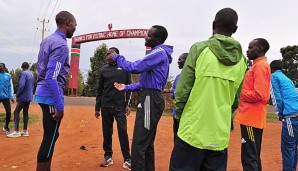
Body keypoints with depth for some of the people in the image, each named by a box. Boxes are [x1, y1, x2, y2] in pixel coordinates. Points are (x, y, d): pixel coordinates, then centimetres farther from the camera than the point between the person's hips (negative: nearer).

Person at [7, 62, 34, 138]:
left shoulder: (23, 73, -11)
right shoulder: (31, 74, 14)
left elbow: (21, 85, -20)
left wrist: (17, 95, -11)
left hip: (23, 97, -8)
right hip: (29, 97, 8)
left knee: (16, 112, -6)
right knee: (25, 112, 11)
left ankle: (16, 132, -11)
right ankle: (25, 131, 14)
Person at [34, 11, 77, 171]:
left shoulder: (47, 40, 12)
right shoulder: (61, 45, -16)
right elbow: (51, 78, -23)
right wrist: (59, 106, -22)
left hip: (42, 93, 9)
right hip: (51, 96, -9)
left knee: (50, 135, 17)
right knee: (51, 137, -1)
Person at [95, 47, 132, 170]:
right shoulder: (103, 70, 10)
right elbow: (100, 90, 12)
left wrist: (128, 104, -7)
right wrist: (97, 108, 8)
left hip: (120, 106, -3)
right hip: (106, 106, 3)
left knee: (123, 131, -6)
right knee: (107, 132, 7)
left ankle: (127, 159, -1)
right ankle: (108, 157, 18)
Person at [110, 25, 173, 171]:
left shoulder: (159, 52, -11)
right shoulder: (159, 54, 21)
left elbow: (135, 68, -17)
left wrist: (117, 58, -2)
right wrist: (127, 87, 18)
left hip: (150, 101, -11)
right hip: (151, 99, 11)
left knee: (139, 146, -9)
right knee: (147, 144, 17)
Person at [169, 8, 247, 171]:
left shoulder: (200, 48, -7)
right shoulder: (241, 60, 6)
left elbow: (182, 89, -9)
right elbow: (236, 99, 11)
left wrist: (179, 115, 6)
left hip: (193, 130, -4)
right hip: (220, 134, 4)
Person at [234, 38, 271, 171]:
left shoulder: (260, 65, -11)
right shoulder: (259, 65, 18)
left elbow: (258, 95, -20)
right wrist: (241, 92, 7)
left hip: (251, 118, -10)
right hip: (253, 118, 10)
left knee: (249, 158, -6)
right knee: (253, 157, 17)